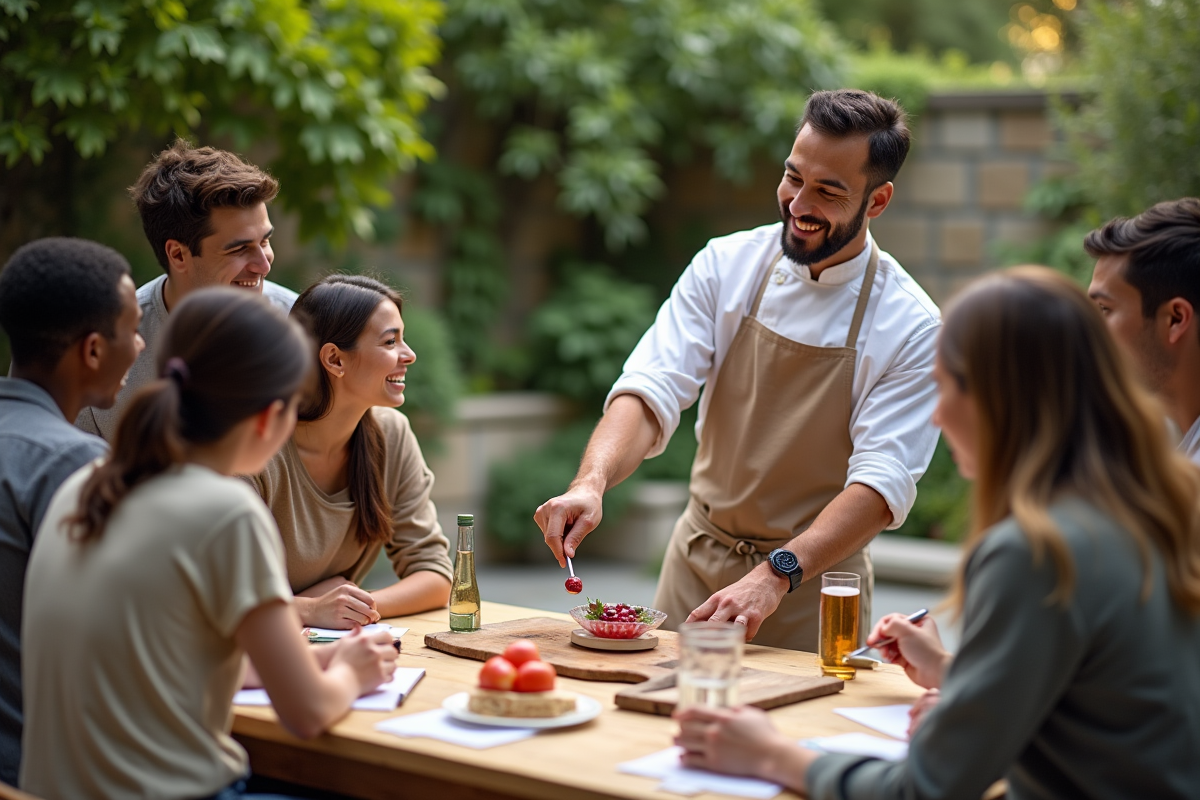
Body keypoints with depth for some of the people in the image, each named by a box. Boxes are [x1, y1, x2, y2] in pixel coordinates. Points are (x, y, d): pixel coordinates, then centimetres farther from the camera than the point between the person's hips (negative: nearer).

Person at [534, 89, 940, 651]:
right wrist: (591, 483, -33)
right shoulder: (725, 266, -5)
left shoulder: (910, 326, -13)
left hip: (811, 585, -2)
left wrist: (775, 576, -33)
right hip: (696, 562, 2)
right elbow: (651, 393, -13)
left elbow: (882, 483, -19)